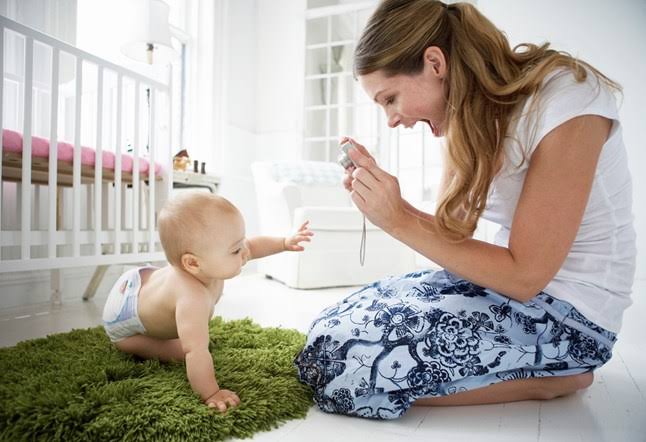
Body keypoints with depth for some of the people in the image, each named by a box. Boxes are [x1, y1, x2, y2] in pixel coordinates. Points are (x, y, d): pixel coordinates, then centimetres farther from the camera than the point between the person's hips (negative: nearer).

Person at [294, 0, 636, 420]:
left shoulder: (565, 102, -20)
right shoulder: (466, 111, 3)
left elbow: (525, 276, -22)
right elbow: (450, 233, 4)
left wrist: (400, 221, -23)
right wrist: (385, 201, -13)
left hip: (568, 310, -7)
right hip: (508, 280, 8)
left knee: (336, 362, -19)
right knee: (329, 331, -1)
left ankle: (543, 378, -3)